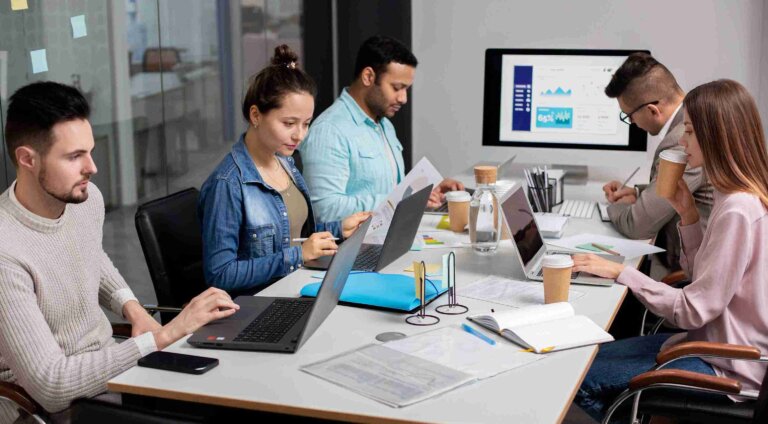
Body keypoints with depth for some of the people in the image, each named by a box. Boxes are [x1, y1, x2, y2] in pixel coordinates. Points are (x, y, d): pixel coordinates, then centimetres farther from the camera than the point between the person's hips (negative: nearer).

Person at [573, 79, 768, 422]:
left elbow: (694, 310, -23)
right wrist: (688, 214, 0)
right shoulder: (739, 197, 6)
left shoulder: (737, 211, -25)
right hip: (715, 342, 10)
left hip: (725, 368, -10)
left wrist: (620, 273, -18)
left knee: (581, 379, -8)